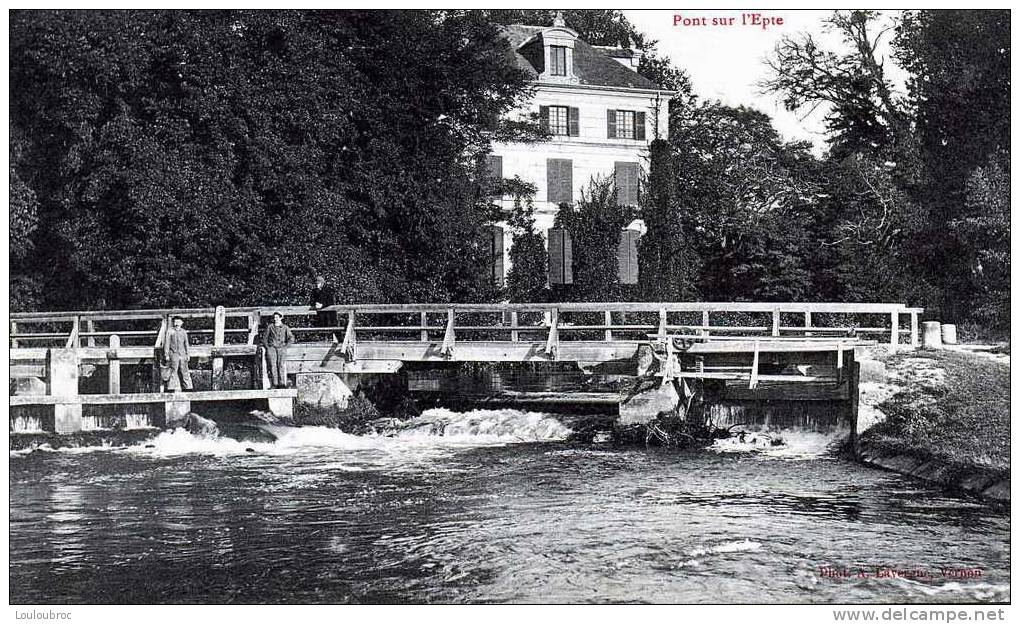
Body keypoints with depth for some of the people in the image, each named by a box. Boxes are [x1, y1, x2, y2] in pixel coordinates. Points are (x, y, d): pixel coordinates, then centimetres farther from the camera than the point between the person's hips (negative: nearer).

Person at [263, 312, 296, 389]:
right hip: (271, 347, 1)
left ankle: (282, 383, -26)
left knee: (281, 364, -20)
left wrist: (285, 346, -2)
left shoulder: (285, 328, 15)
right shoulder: (270, 327, 17)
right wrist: (267, 347, 4)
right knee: (272, 364, -18)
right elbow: (264, 338, 19)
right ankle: (275, 384, -24)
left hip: (281, 348, -1)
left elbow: (291, 338, 10)